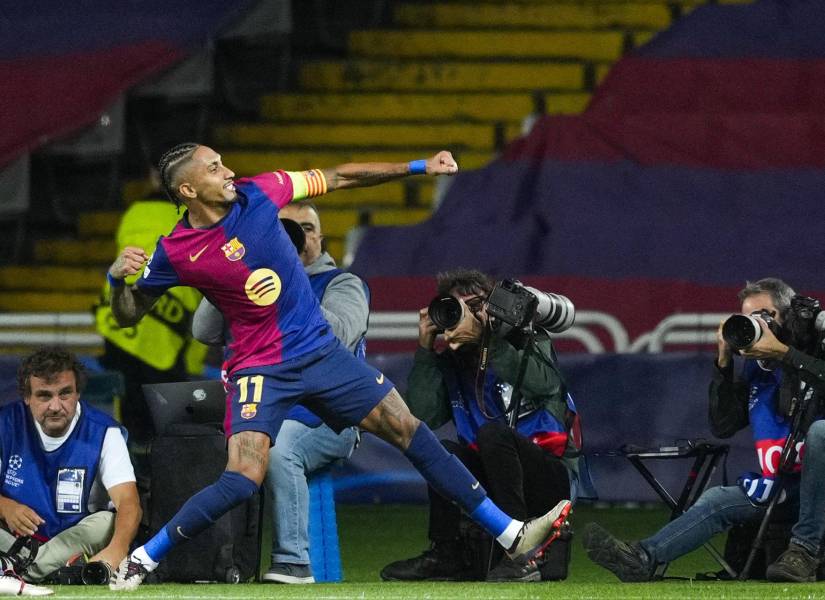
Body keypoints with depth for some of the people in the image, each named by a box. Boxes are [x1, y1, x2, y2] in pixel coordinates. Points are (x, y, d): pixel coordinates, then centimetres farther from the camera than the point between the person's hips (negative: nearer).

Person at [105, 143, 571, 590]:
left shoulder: (257, 192, -5)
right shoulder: (175, 253, -12)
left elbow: (339, 178, 5)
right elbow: (127, 316, 0)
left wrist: (420, 167, 6)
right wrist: (118, 278, -22)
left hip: (321, 350, 4)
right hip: (260, 368, -4)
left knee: (409, 430, 3)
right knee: (241, 481, -22)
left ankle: (512, 535, 9)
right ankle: (140, 560, -4)